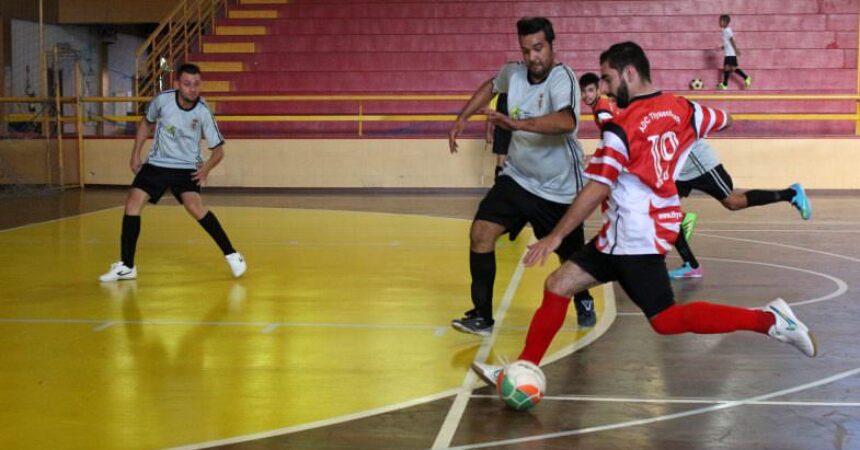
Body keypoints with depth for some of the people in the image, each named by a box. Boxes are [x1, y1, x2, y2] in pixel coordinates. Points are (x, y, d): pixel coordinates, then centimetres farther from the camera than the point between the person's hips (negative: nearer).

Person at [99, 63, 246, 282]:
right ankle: (126, 266, 1)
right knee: (133, 202, -9)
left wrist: (206, 168, -27)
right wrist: (135, 154, 6)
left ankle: (232, 255, -15)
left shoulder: (203, 112, -17)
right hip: (157, 164, 3)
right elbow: (147, 123, 9)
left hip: (186, 167, -3)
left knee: (194, 205, -26)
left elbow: (218, 149, -9)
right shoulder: (162, 100, -13)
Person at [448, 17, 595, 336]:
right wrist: (462, 117, 10)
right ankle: (482, 316, -2)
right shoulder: (512, 73, -5)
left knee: (571, 257, 12)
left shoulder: (562, 78, -25)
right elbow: (490, 87, 20)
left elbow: (567, 122, -46)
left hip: (560, 189, -4)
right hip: (517, 177, 5)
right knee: (480, 234, -12)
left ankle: (584, 301, 46)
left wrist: (518, 123, -56)